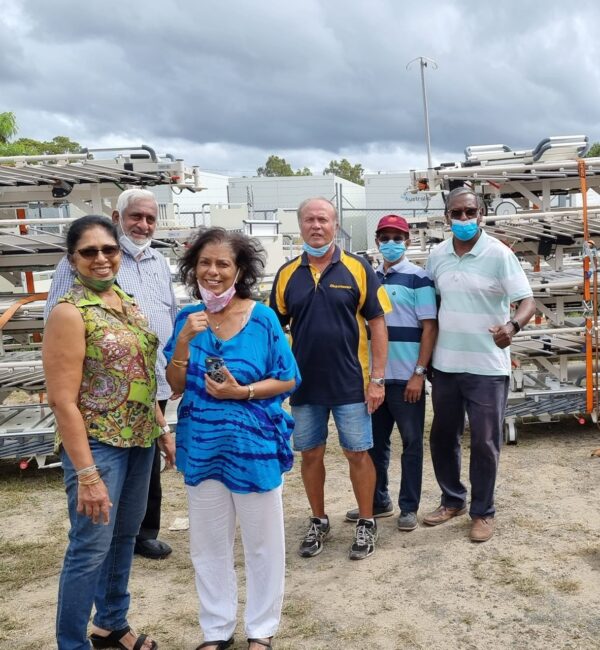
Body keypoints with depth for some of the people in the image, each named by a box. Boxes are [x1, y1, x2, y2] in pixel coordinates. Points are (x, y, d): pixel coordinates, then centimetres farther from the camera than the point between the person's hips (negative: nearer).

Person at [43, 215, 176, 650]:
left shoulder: (126, 301, 8)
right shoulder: (70, 312, -14)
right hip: (98, 444, -7)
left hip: (139, 440, 8)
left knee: (125, 536, 19)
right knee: (91, 547, 3)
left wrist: (163, 431, 13)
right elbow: (63, 400, -18)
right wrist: (85, 473, -20)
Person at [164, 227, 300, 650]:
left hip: (255, 445, -3)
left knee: (262, 540, 12)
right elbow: (176, 386, -1)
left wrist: (242, 391, -20)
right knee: (208, 543, 16)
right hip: (202, 446, 3)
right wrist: (185, 340, -16)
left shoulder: (263, 318, -10)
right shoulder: (187, 318, 0)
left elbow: (288, 380, -6)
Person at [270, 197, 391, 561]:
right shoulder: (287, 274, 3)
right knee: (310, 454, 12)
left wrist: (378, 378, -8)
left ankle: (366, 524, 25)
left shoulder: (357, 268, -4)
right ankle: (319, 522, 31)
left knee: (358, 453, 6)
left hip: (350, 383, -2)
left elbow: (377, 323, -4)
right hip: (304, 384, 3)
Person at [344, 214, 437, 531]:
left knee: (411, 443, 7)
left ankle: (409, 507, 20)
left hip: (406, 377, -5)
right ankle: (378, 501, 29)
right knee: (375, 442, 14)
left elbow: (430, 328, -8)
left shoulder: (418, 278, -5)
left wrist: (419, 373, -14)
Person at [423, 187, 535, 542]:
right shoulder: (437, 255, 5)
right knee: (442, 437, 15)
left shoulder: (499, 254, -10)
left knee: (485, 442, 5)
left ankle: (483, 512, 23)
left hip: (487, 367, -5)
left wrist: (512, 326, -36)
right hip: (445, 365, 5)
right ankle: (453, 500, 34)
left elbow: (527, 301, -13)